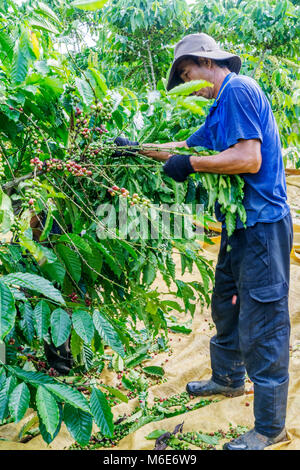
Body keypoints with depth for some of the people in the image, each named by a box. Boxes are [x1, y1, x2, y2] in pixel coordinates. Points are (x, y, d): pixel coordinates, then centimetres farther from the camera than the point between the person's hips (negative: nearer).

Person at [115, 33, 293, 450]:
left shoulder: (238, 90, -13)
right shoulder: (224, 105, 18)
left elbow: (249, 159, -24)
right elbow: (188, 148, 23)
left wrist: (190, 164, -15)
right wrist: (137, 147, 23)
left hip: (261, 226, -11)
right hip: (241, 225, 11)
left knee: (261, 327, -3)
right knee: (226, 307, 23)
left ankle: (269, 428, 10)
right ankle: (228, 379, 44)